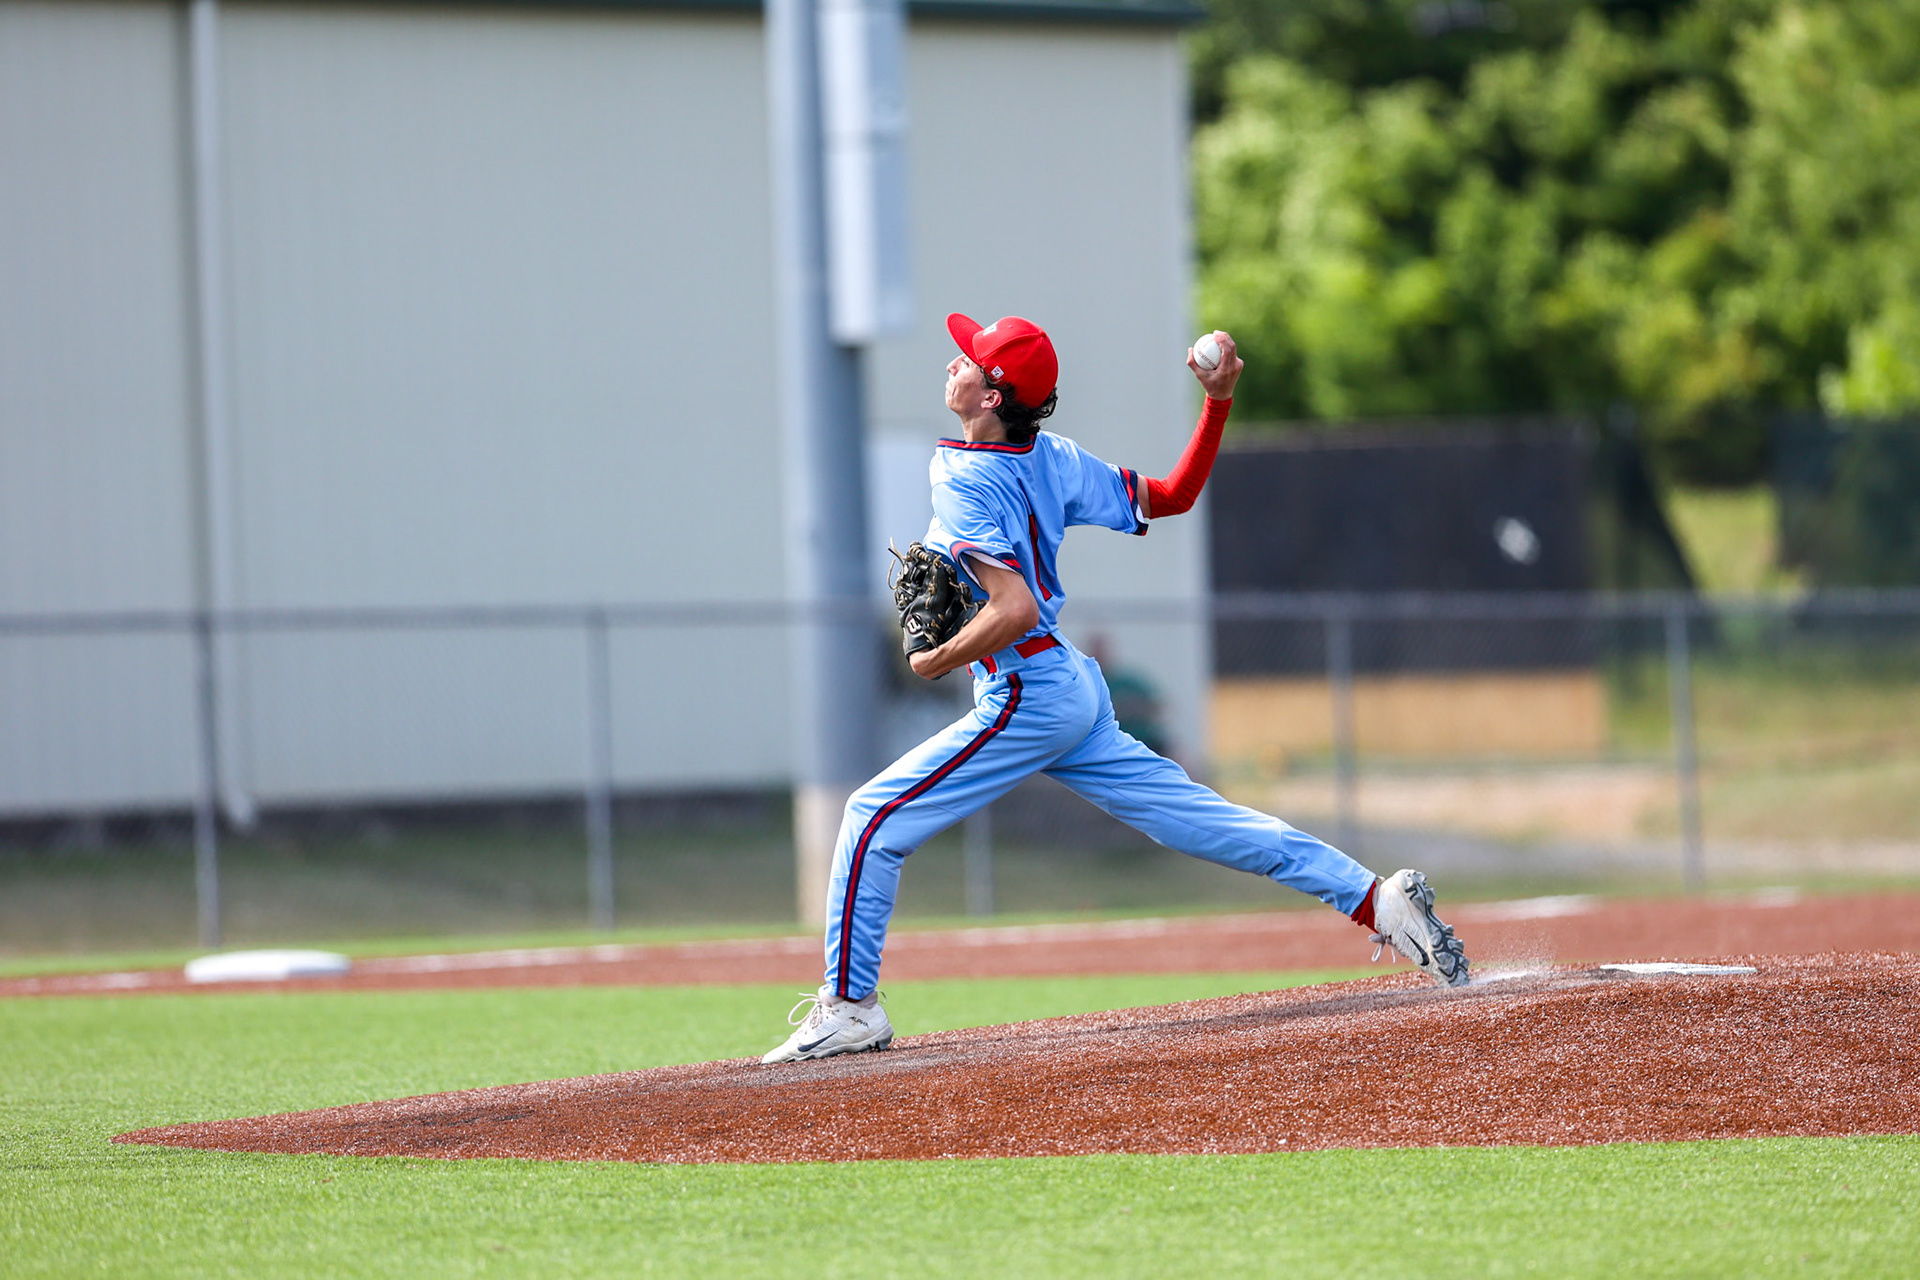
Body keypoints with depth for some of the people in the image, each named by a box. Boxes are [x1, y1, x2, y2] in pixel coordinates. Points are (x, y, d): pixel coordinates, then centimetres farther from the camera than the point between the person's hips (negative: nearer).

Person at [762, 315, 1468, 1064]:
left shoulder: (965, 483, -18)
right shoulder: (1053, 460, 6)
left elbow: (1015, 612, -27)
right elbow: (1173, 497, 9)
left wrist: (935, 663, -13)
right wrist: (1217, 403, 8)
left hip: (1026, 696, -9)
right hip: (1075, 689, 9)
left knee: (874, 821, -3)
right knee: (1199, 820, 8)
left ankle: (850, 1008, -2)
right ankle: (1375, 899, 3)